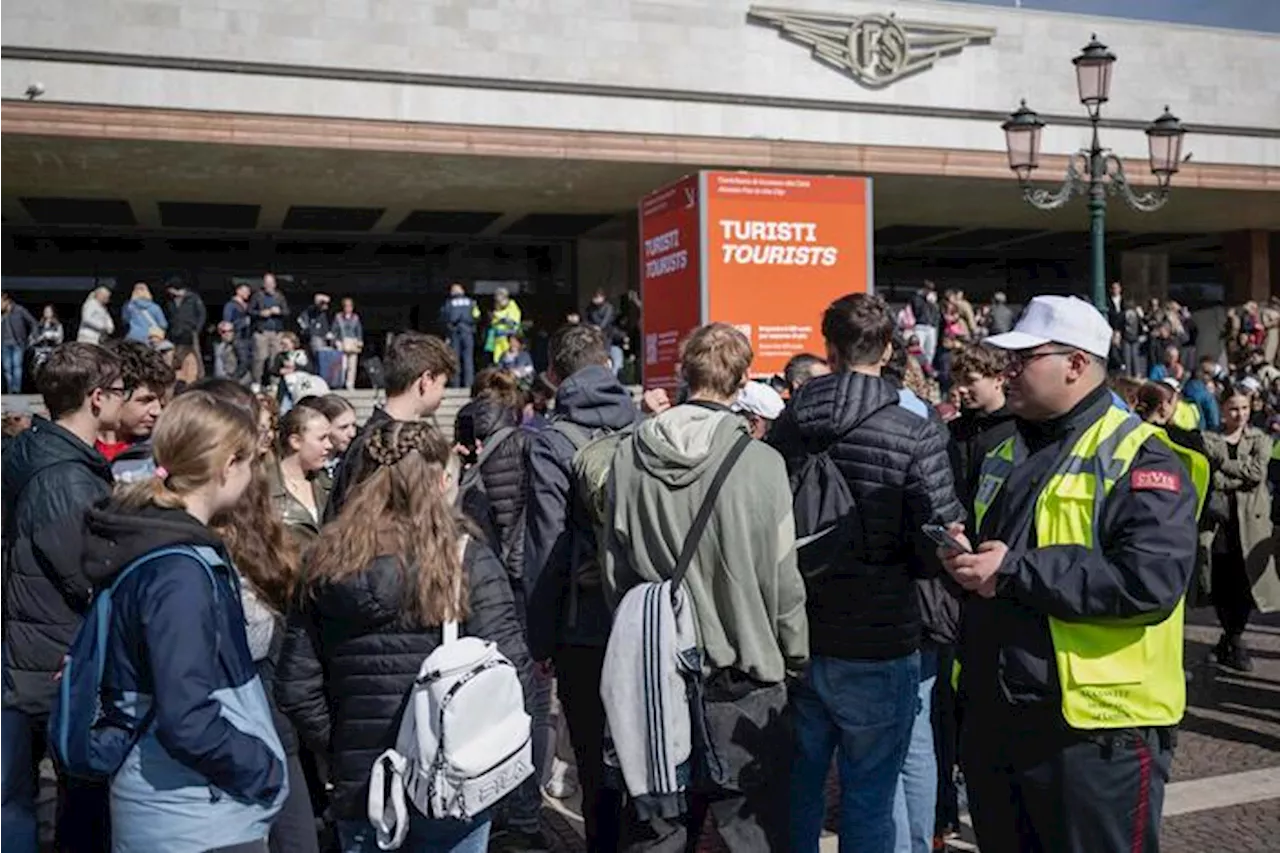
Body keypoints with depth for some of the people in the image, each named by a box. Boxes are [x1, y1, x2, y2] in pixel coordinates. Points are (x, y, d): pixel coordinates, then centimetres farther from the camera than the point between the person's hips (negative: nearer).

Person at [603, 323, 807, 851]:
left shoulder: (629, 456, -4)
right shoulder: (760, 462, -14)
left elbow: (615, 569, 4)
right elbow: (783, 581, -9)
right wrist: (797, 658, 6)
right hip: (744, 681, -3)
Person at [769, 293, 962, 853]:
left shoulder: (786, 429, -1)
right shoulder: (914, 436, -13)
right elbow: (942, 547, -13)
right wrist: (894, 569, 7)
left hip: (799, 642, 4)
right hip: (878, 649, -4)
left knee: (797, 792, 17)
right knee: (868, 802, 8)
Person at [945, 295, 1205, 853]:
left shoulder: (1141, 459, -12)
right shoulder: (1006, 455, 14)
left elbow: (1151, 581, -26)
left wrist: (1016, 572, -23)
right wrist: (964, 559, 0)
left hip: (1096, 730, -8)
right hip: (992, 719, 8)